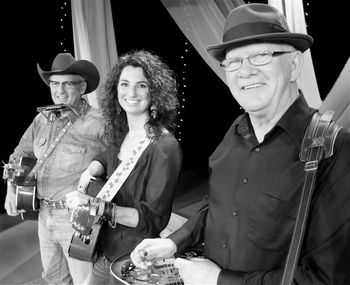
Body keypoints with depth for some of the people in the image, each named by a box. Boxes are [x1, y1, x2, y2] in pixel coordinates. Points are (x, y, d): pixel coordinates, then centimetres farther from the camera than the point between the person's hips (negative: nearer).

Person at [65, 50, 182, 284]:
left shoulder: (164, 146, -21)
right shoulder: (121, 134, -1)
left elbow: (155, 218, -20)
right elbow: (105, 160, 22)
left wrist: (100, 207, -25)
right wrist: (89, 173, 1)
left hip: (136, 260, -6)